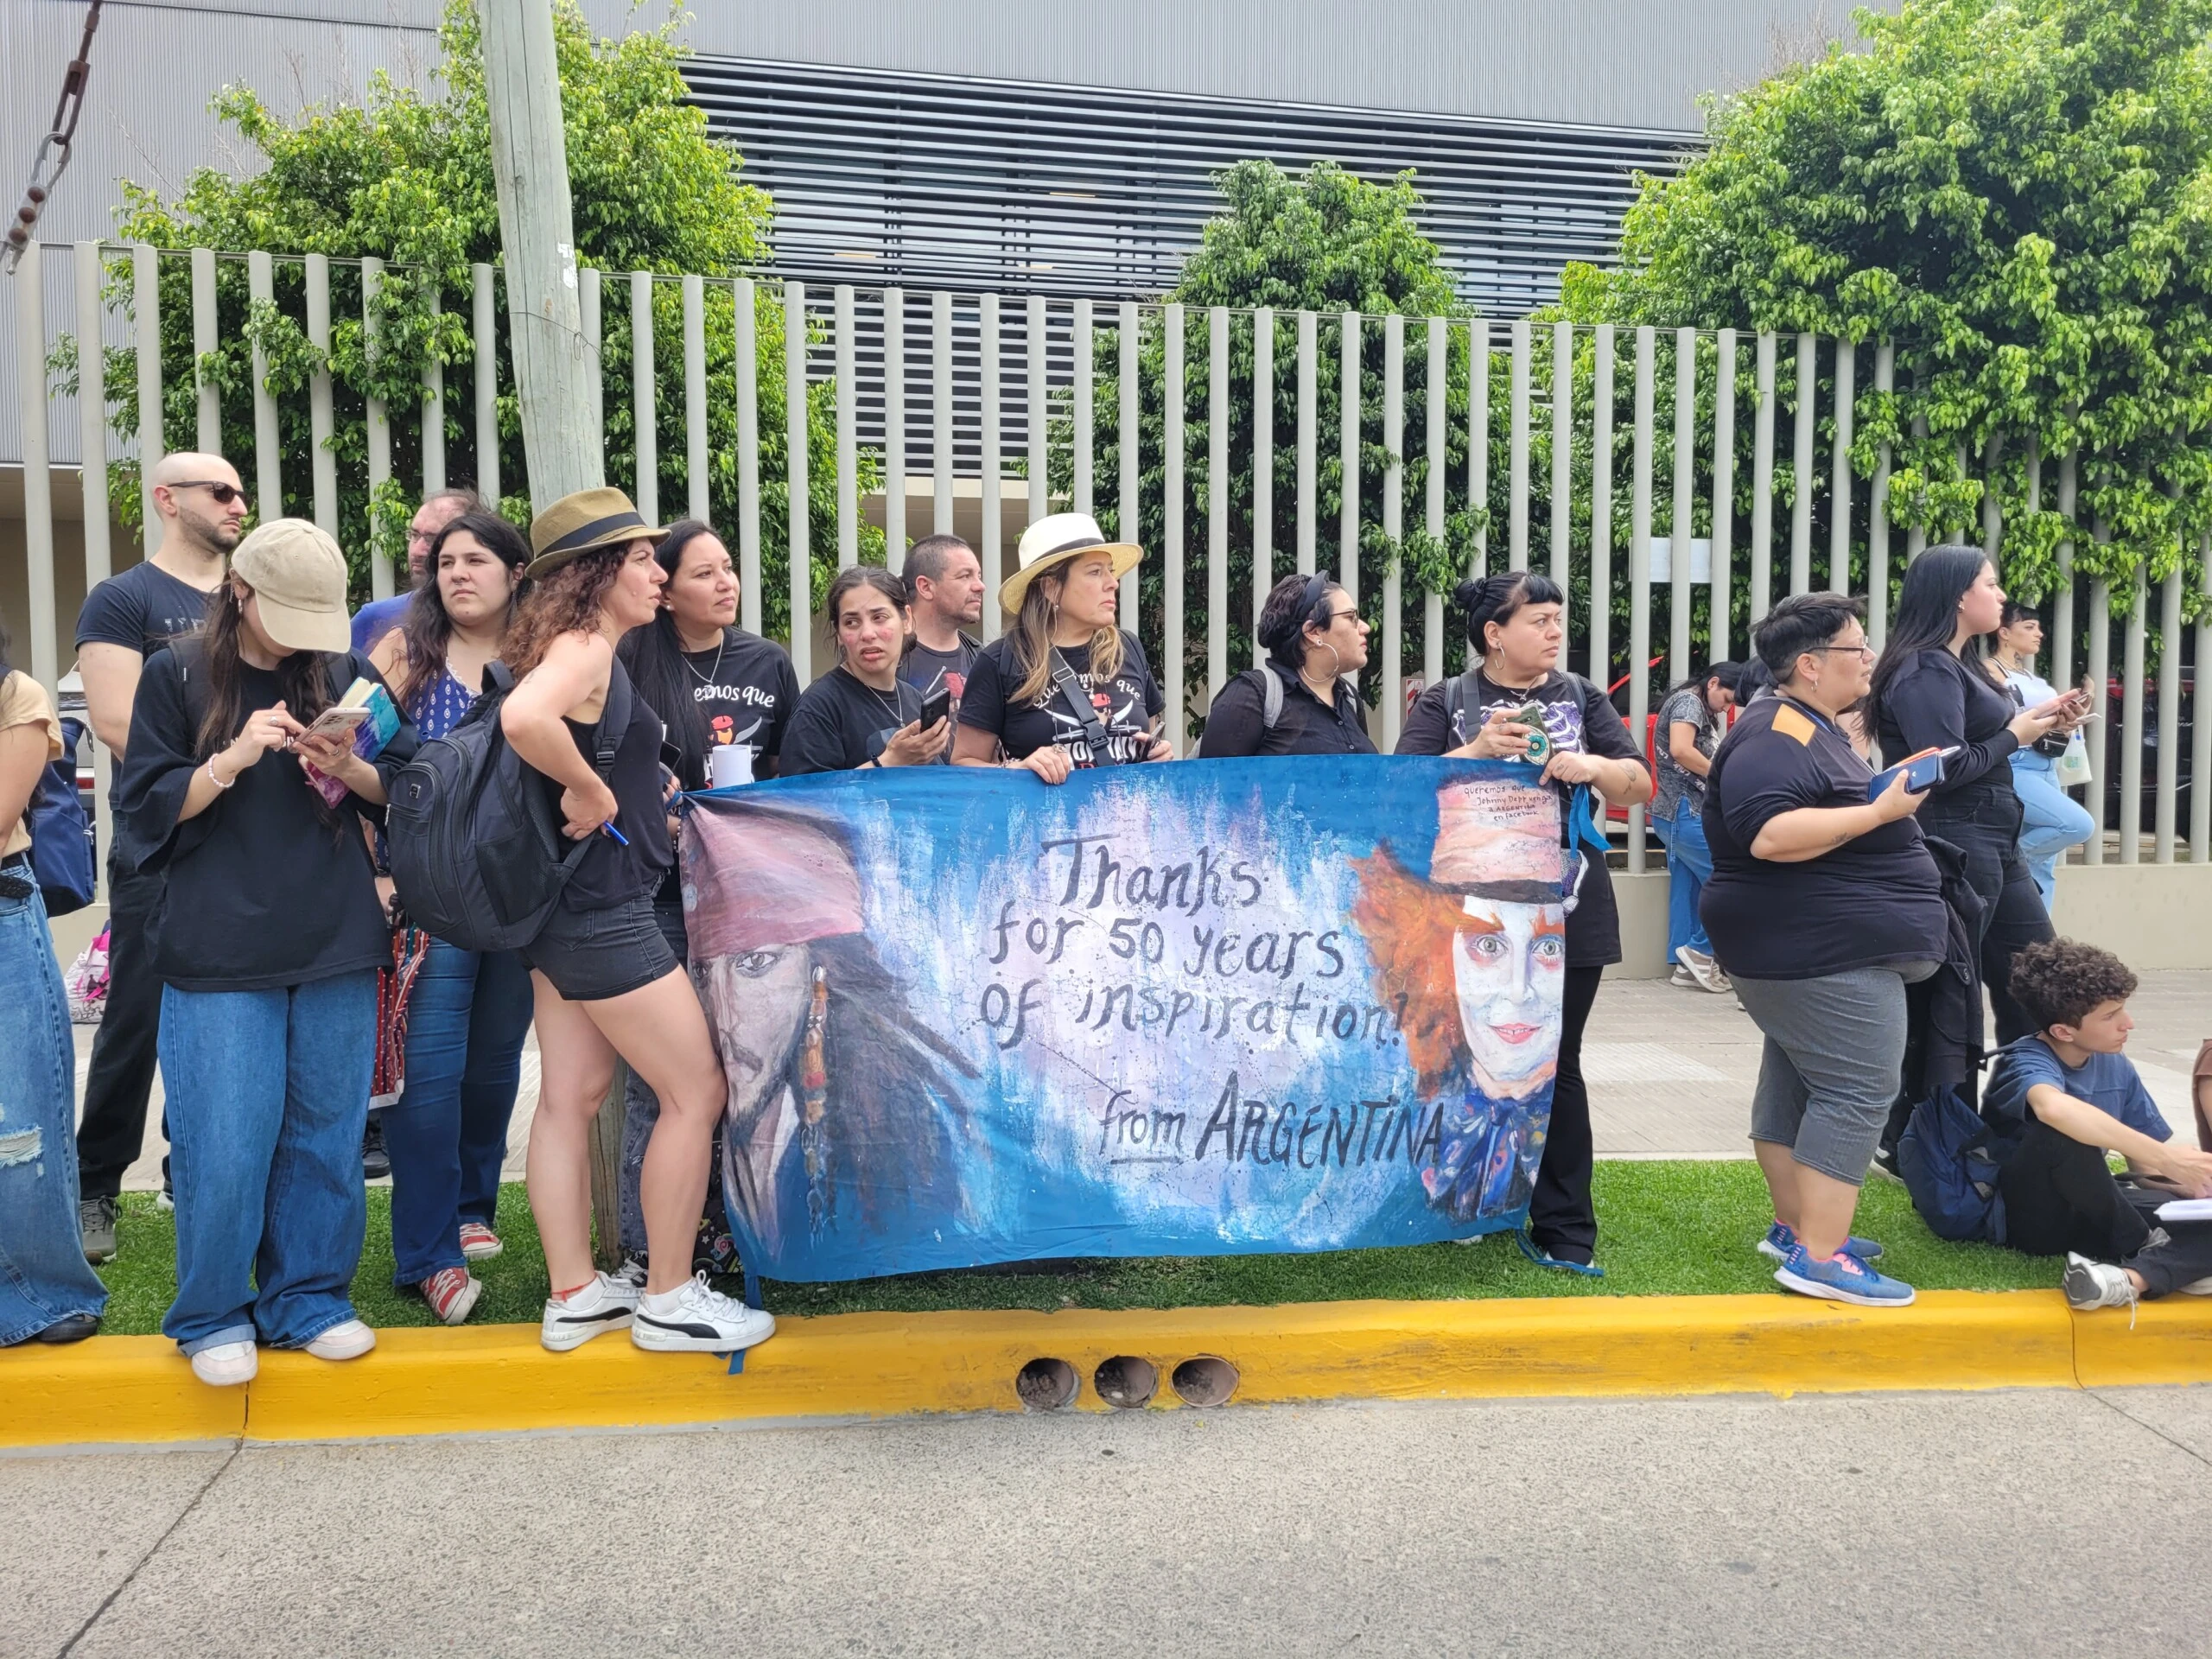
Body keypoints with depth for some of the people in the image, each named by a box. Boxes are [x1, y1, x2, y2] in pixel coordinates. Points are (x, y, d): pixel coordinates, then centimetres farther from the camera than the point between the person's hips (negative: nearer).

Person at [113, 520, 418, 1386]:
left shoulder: (349, 674, 9)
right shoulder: (176, 677, 3)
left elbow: (403, 788, 12)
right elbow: (147, 807, 1)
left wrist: (351, 768, -9)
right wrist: (235, 757, -14)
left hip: (336, 949, 2)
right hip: (220, 951, -2)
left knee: (327, 1132, 7)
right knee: (225, 1143, -1)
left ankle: (308, 1299, 22)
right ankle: (212, 1316, 17)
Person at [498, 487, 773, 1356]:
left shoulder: (581, 647, 12)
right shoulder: (585, 649, -17)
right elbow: (522, 717, -37)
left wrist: (637, 789, 13)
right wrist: (587, 790, -23)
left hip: (567, 910, 10)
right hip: (604, 912, -10)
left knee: (570, 1096, 13)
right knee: (696, 1093, 0)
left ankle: (574, 1295, 22)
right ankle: (670, 1299, 11)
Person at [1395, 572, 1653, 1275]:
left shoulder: (1581, 697, 9)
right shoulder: (1444, 703, 2)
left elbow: (1640, 786, 6)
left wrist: (1592, 766, -14)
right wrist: (1477, 751, -22)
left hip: (1568, 913, 1)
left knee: (1555, 1065, 3)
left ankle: (1564, 1230, 10)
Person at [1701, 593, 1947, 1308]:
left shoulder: (1812, 728, 15)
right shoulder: (1777, 734, -19)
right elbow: (1770, 834, -32)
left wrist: (1894, 789, 15)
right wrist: (1880, 811, -26)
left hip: (1813, 950, 11)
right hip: (1826, 954, -11)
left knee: (1797, 1085, 14)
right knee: (1857, 1091, -10)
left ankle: (1796, 1227, 23)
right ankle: (1818, 1257, -8)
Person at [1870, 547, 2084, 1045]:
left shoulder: (1959, 664, 15)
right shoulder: (1927, 670, -15)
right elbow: (1947, 769, -24)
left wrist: (2037, 719, 8)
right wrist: (2017, 734, -10)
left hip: (1995, 846, 10)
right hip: (1954, 848, -10)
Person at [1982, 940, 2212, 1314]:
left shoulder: (2116, 1068, 5)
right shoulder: (2028, 1061, -18)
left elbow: (2147, 1165, 10)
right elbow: (2053, 1107, -44)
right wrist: (2165, 1157, -43)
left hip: (2087, 1213, 7)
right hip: (2029, 1215, -7)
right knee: (2063, 1131, -36)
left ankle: (2131, 1278, -37)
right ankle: (2149, 1250, -14)